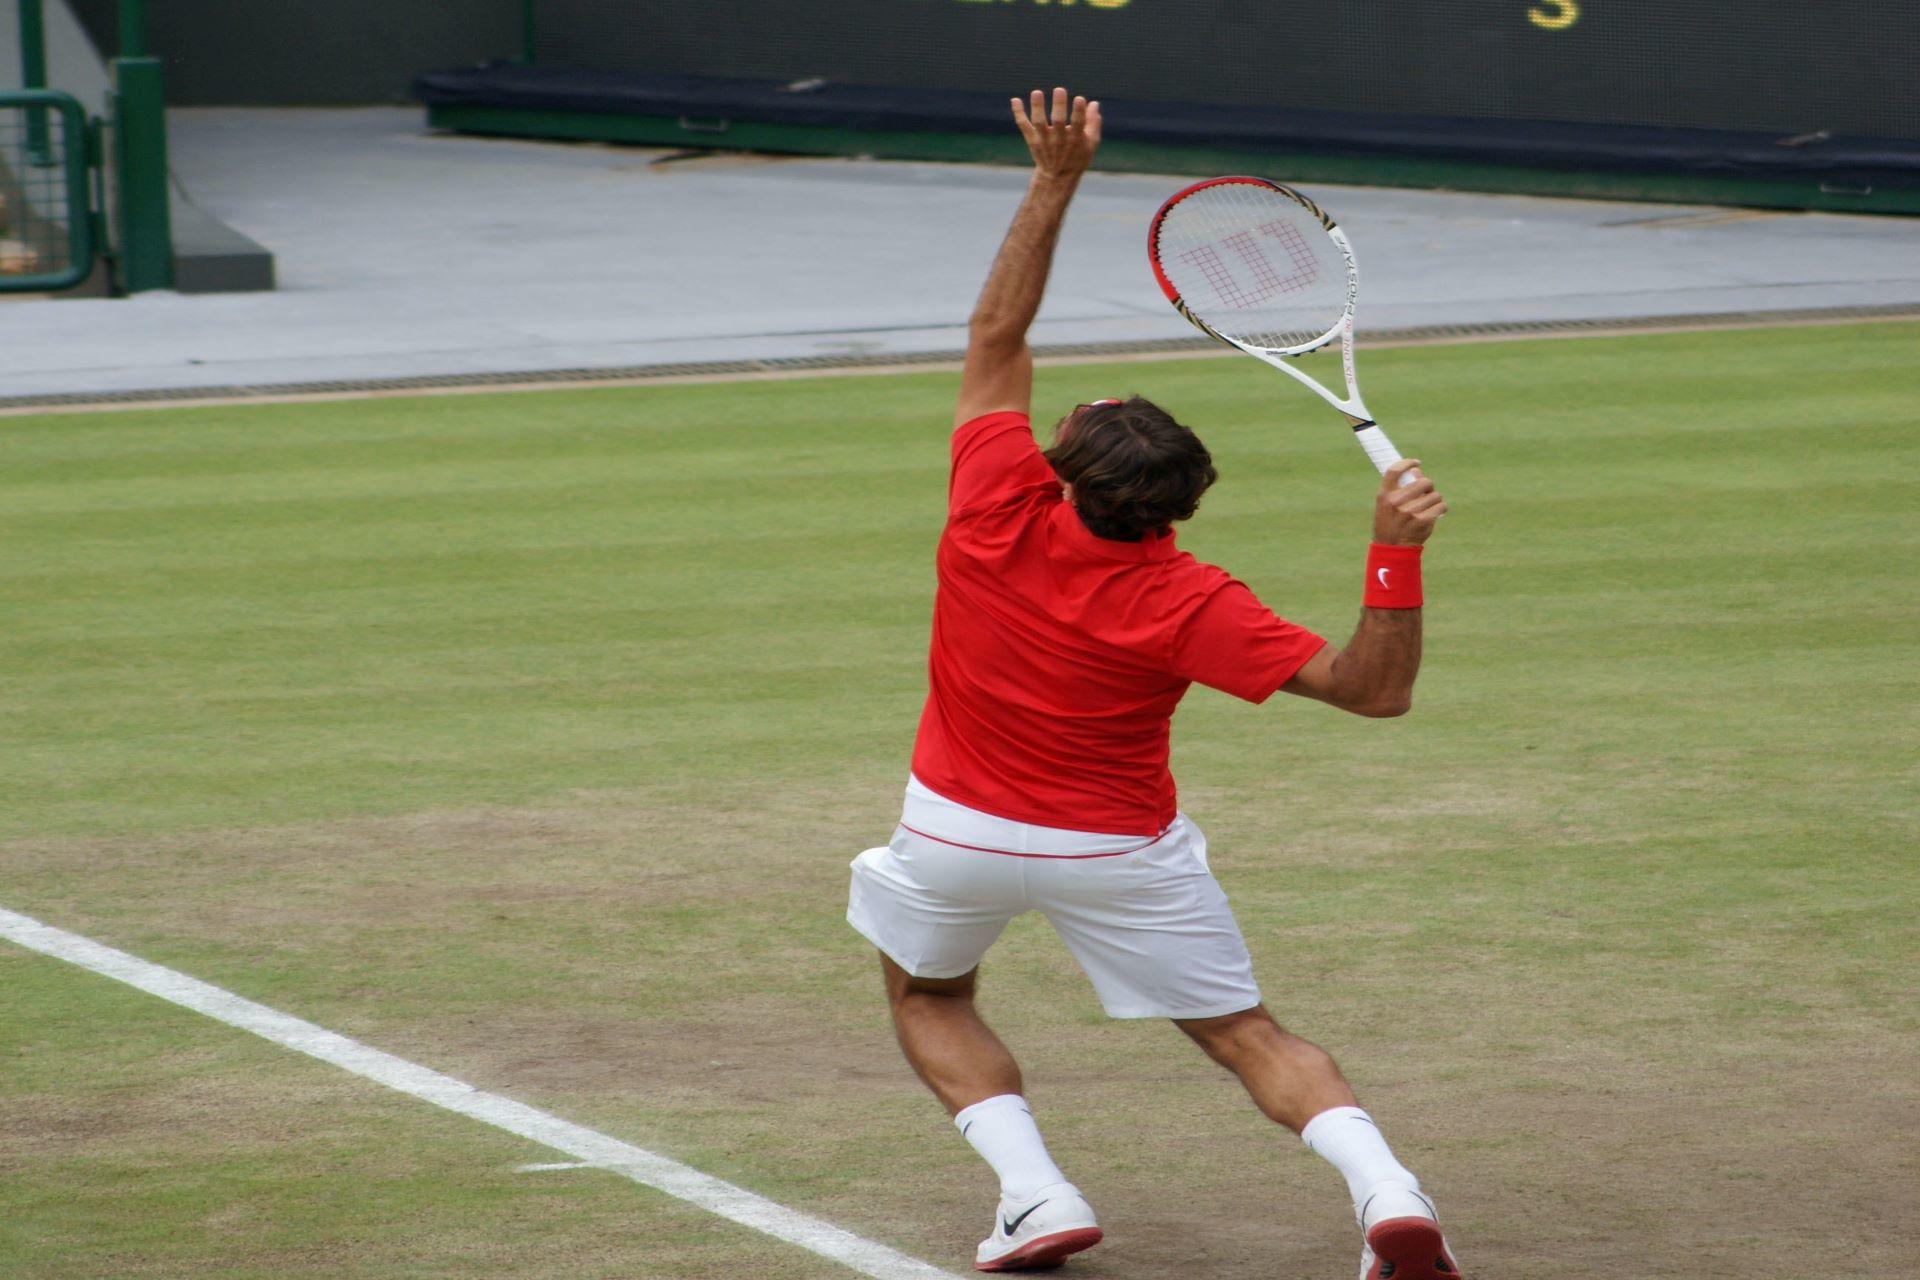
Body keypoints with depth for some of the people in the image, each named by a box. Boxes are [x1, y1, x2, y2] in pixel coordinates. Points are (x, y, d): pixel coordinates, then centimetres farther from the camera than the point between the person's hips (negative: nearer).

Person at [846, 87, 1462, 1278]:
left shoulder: (1000, 509, -24)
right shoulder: (1188, 605, -26)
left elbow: (998, 334, -10)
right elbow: (1374, 689, -28)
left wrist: (1055, 181, -10)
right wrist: (1397, 553, -37)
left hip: (960, 828, 1)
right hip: (1122, 852, -1)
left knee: (927, 994, 27)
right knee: (1245, 1031, 11)